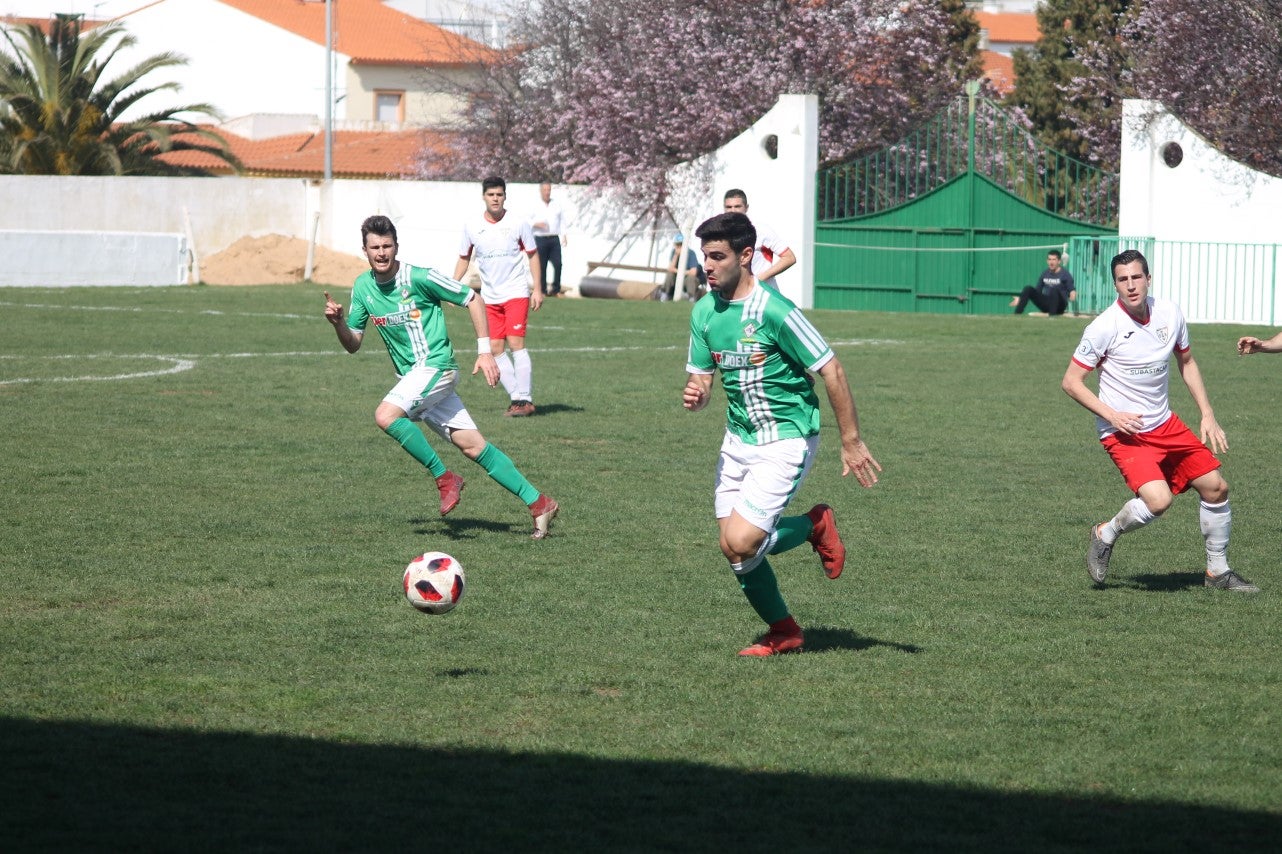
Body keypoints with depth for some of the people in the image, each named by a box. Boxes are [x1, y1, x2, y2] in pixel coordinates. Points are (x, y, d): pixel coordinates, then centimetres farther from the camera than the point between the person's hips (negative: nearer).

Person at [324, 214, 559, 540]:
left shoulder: (419, 278, -12)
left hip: (435, 366, -6)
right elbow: (353, 343, 12)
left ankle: (444, 478, -13)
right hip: (412, 377, 6)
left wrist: (485, 351, -8)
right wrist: (338, 322, -10)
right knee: (473, 446, 4)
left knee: (386, 415, -27)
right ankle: (538, 503, 9)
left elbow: (473, 299, -5)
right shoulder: (363, 287, 6)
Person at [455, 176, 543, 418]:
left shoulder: (518, 224, -5)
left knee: (516, 343, -14)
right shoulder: (471, 226, 2)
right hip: (489, 296, 4)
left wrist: (537, 289, -1)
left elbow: (532, 255, 4)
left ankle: (525, 399, -10)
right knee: (495, 348, -2)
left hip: (516, 292, -4)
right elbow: (464, 258, 14)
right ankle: (516, 398, 5)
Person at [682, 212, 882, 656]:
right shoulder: (704, 312, 1)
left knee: (740, 543, -18)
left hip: (785, 441, -7)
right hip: (738, 438, 7)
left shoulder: (775, 311, -21)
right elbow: (701, 377, 11)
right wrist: (695, 394, -15)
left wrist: (851, 442, -13)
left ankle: (814, 527, 11)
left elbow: (831, 371, -16)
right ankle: (782, 631, 28)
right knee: (735, 546, 5)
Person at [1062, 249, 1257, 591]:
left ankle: (1218, 570, 25)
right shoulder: (1104, 327, -19)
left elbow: (1186, 362, 16)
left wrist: (1208, 415, 10)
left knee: (1215, 486, 6)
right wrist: (1111, 415, -21)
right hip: (1124, 433, -6)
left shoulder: (1169, 313, -2)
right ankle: (1105, 536, 4)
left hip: (1165, 425, 6)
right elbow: (1071, 381, -12)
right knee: (1158, 500, -25)